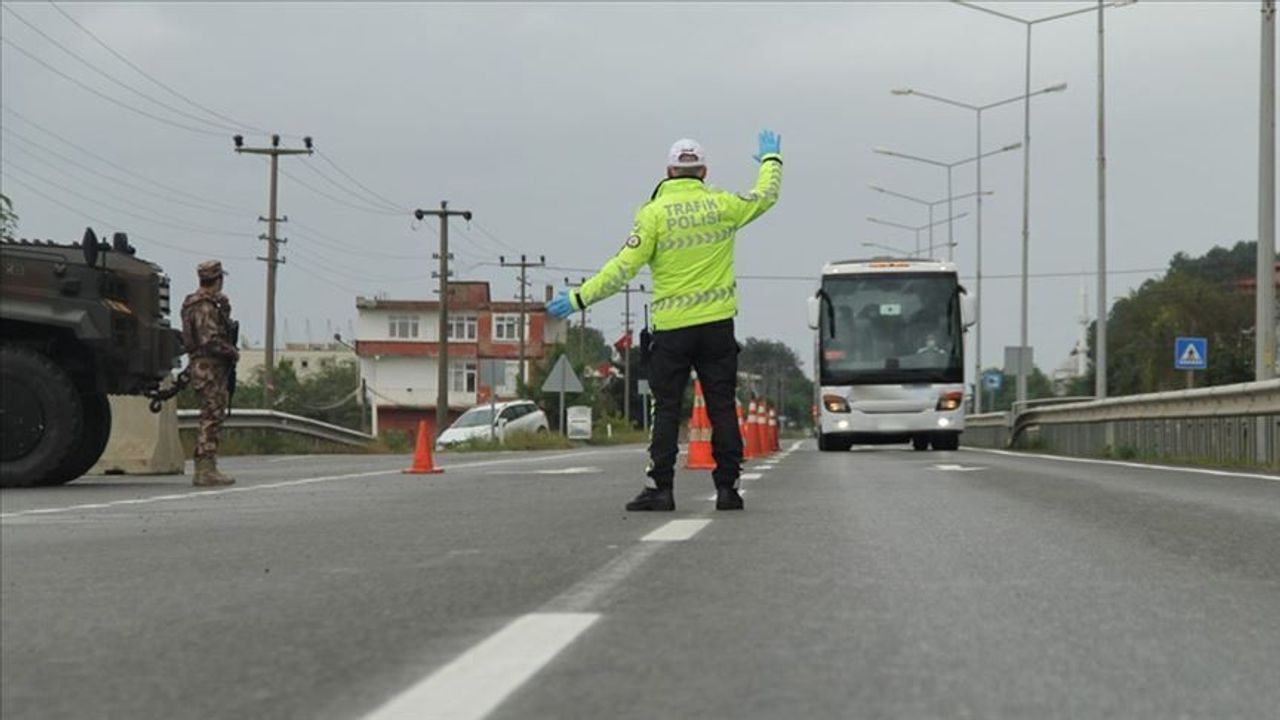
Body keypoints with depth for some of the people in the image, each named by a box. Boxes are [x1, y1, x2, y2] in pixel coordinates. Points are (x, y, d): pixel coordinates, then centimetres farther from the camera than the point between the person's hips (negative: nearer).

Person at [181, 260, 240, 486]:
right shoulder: (205, 307, -15)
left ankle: (203, 469, 15)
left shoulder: (210, 304, 17)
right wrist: (233, 353, -10)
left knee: (210, 418, 13)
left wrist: (224, 308, 7)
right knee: (211, 418, -9)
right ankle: (206, 470, -10)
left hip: (204, 367, 10)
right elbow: (211, 341, -24)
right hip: (210, 368, -10)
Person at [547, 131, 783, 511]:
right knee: (722, 408, 6)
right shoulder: (722, 205, 2)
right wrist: (771, 159, 40)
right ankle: (727, 487, 6)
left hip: (672, 328, -2)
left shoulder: (654, 212, -5)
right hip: (717, 324, 2)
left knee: (666, 409, 2)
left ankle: (659, 488, -2)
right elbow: (766, 195, 21)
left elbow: (624, 267, -11)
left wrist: (579, 298, -5)